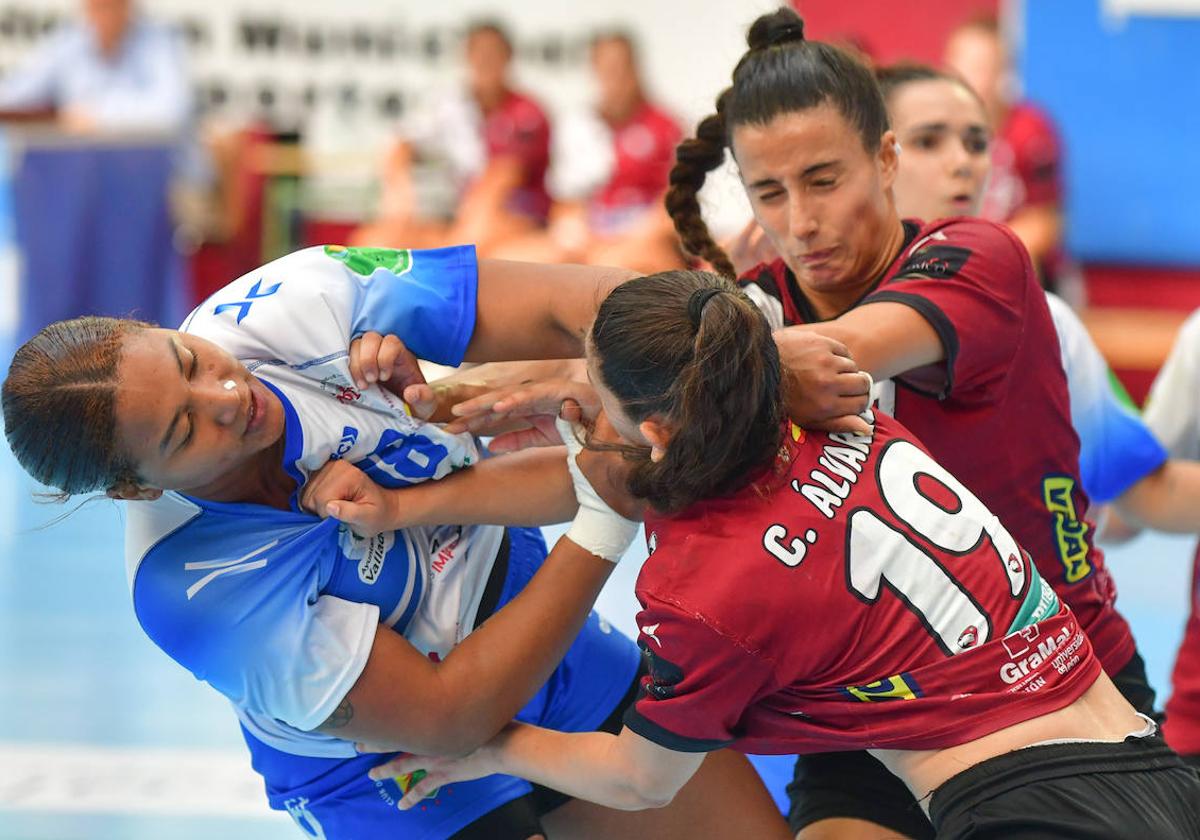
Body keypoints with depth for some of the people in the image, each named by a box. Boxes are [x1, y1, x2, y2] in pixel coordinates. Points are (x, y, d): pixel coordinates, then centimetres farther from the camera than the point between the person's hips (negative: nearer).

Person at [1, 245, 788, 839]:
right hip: (391, 774, -4)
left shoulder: (295, 305, -27)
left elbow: (566, 305, -27)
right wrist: (607, 523, -36)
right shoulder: (191, 594, -35)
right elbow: (450, 718, -31)